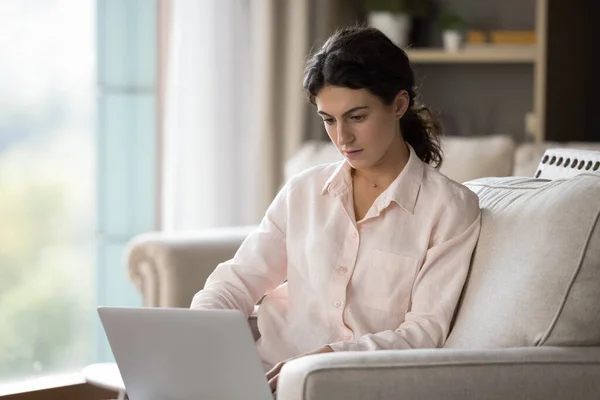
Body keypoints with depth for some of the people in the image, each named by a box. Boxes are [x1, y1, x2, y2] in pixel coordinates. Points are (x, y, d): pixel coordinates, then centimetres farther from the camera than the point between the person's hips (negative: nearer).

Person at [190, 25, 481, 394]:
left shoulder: (449, 207, 1)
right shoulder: (304, 191, 14)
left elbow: (426, 331, -6)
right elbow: (237, 281, 10)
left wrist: (332, 356, -21)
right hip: (268, 373, 4)